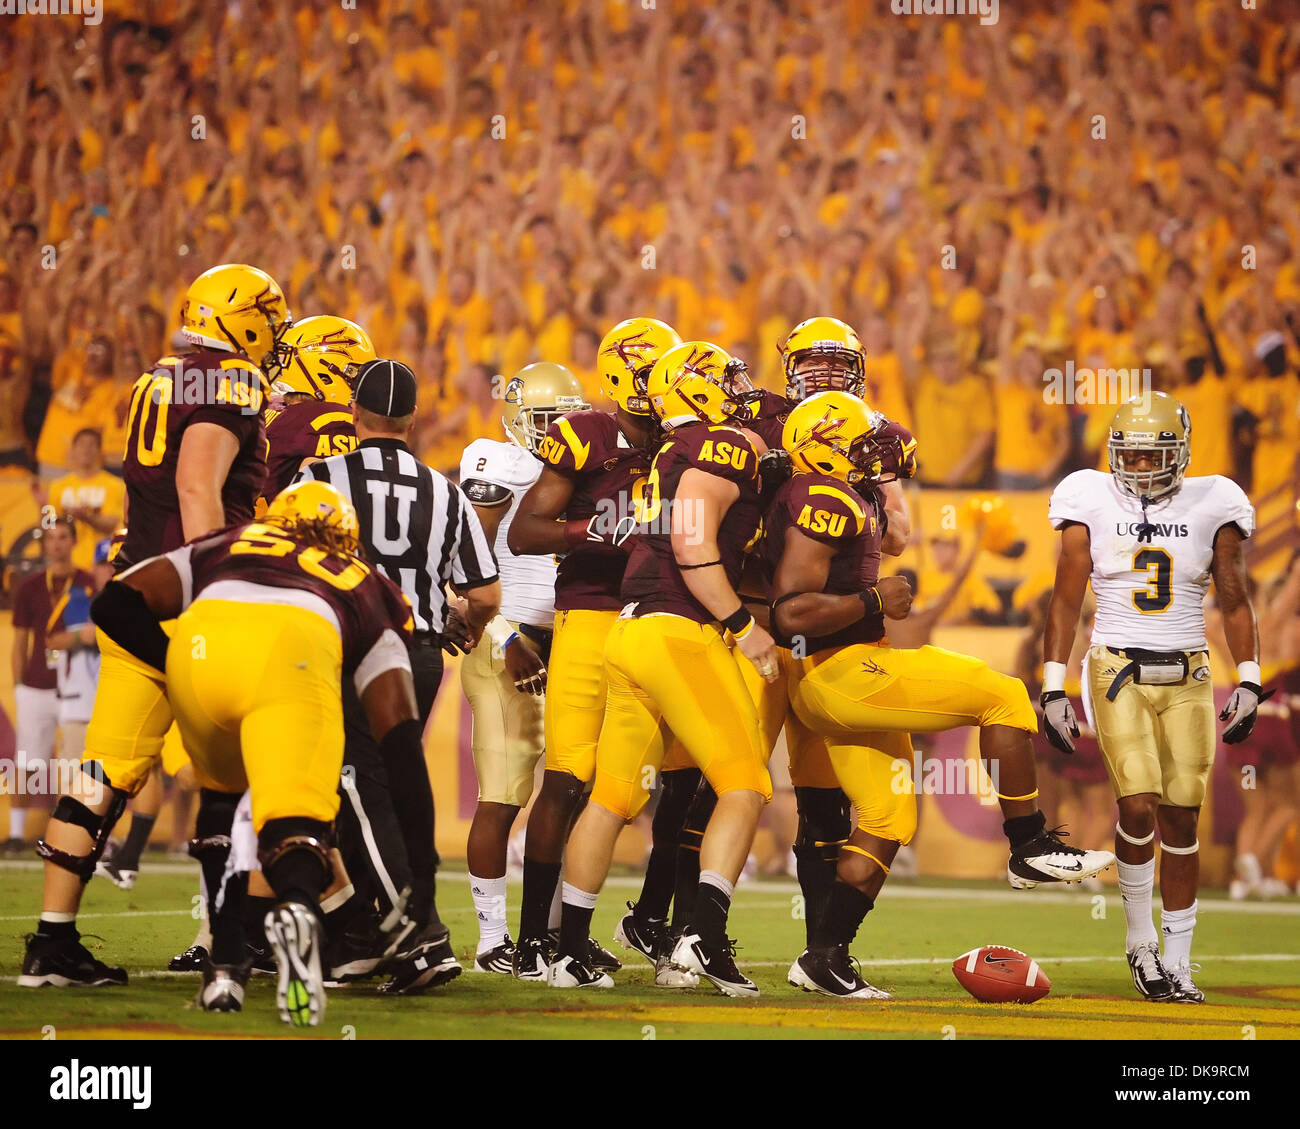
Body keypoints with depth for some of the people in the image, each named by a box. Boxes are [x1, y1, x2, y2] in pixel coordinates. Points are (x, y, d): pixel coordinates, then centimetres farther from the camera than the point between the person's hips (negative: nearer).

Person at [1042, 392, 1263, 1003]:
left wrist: (1248, 682, -2)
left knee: (1181, 819, 0)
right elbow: (1065, 602, 3)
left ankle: (1176, 962, 10)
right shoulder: (1093, 506, 0)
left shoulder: (1210, 508, 3)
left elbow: (1234, 603, 8)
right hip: (1118, 673, -2)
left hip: (1188, 679, 2)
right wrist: (1053, 688, -2)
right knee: (1140, 806, -17)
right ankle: (1140, 939, 4)